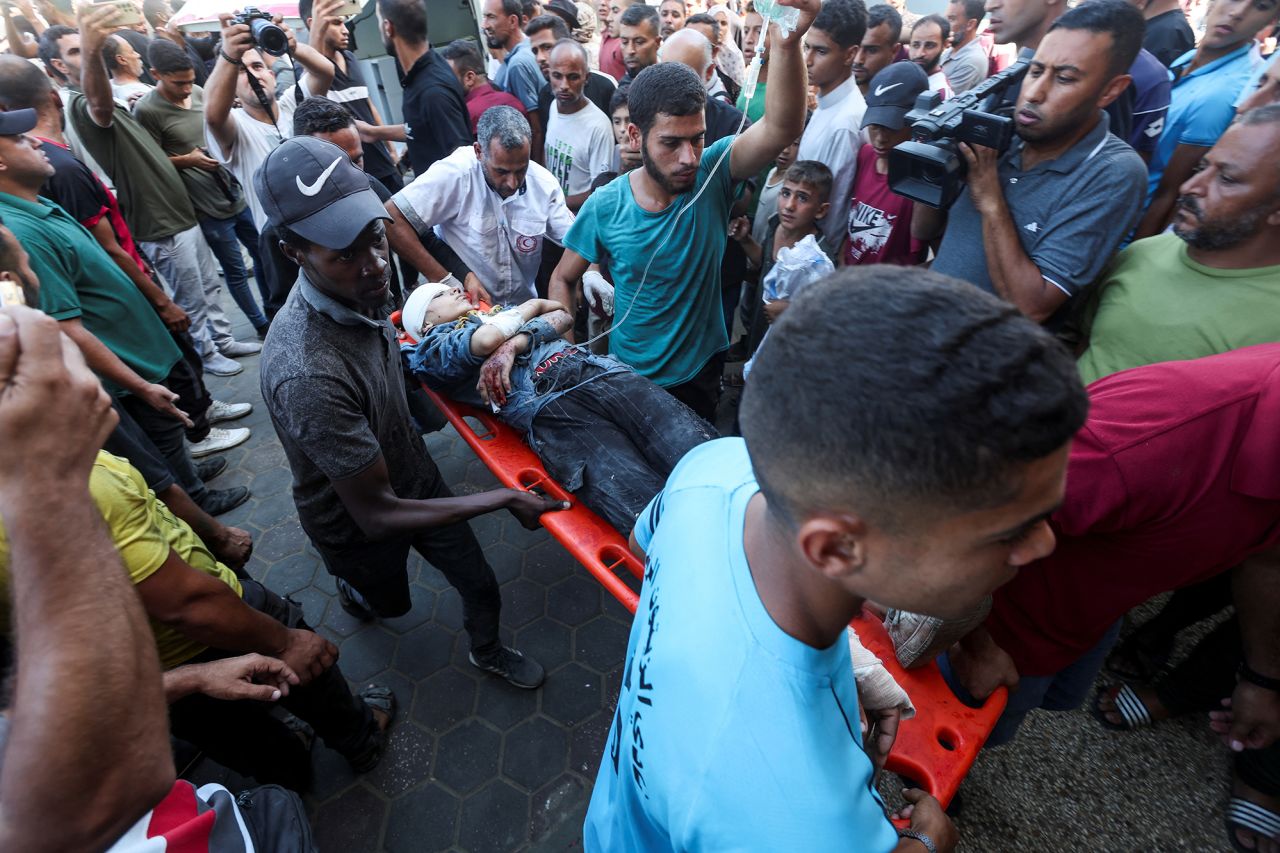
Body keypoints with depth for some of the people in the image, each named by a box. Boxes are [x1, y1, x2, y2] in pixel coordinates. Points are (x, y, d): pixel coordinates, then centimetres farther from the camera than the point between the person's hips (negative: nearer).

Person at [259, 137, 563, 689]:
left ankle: (487, 653, 48)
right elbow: (376, 513, -34)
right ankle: (353, 588, 63)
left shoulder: (358, 291, -17)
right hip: (358, 522, -5)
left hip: (413, 475, 5)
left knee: (481, 585, 16)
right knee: (390, 602, 27)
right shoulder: (306, 373, -42)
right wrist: (504, 499, -30)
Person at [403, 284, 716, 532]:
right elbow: (487, 339, 0)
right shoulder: (436, 346, 22)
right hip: (547, 406, -5)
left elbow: (563, 316, 20)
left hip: (601, 371, 5)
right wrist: (530, 306, 20)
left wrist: (512, 345, 2)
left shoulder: (502, 313, 37)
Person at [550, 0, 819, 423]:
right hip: (629, 374, 1)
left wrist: (787, 44, -51)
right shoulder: (604, 206, -14)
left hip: (701, 371, 0)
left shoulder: (713, 173, -17)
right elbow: (562, 279, -2)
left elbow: (782, 127, -34)